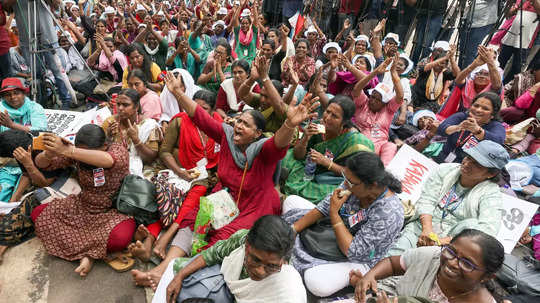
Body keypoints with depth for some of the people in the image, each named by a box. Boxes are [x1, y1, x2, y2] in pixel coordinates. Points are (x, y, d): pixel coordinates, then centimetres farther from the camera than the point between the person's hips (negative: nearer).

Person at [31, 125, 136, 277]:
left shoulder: (118, 150, -19)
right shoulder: (76, 153, -7)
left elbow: (108, 160, -44)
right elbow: (41, 164, -5)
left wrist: (65, 150, -50)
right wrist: (48, 155, -31)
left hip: (113, 211, -5)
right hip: (83, 206, 6)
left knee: (120, 238, -35)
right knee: (38, 214, -7)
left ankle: (89, 253, -2)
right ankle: (88, 253, -12)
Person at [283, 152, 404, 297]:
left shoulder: (389, 214, -34)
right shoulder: (353, 185, -16)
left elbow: (352, 251, -31)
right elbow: (322, 208, -8)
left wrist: (334, 212, -29)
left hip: (358, 260, -6)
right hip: (333, 233, 7)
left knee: (318, 284, -35)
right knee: (291, 201, 5)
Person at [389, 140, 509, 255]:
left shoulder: (491, 194, -4)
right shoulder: (445, 169, 5)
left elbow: (488, 228, -19)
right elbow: (426, 200, -1)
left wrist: (444, 240, -29)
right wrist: (427, 229, -20)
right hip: (421, 227, 1)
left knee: (471, 224, -33)